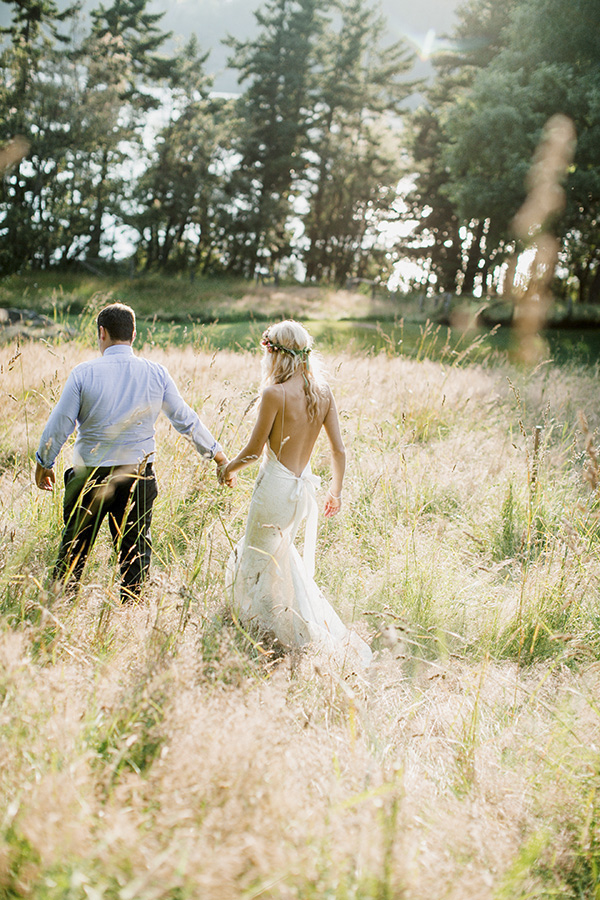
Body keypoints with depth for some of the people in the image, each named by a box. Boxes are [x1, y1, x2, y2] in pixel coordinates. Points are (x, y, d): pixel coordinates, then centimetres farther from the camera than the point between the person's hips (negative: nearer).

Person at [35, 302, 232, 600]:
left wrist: (43, 464, 12)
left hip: (89, 475, -1)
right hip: (138, 477, 1)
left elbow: (59, 425, -4)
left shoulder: (84, 372, -8)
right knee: (136, 550, 11)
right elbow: (187, 421, 4)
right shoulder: (156, 374, -2)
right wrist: (219, 456, 15)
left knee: (74, 549, 11)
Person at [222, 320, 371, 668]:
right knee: (281, 555, 26)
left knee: (260, 563, 10)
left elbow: (254, 450, -12)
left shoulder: (276, 392, -18)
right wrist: (336, 491, 17)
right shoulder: (323, 391, 0)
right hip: (305, 486, 7)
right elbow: (340, 449, 4)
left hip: (276, 484, -7)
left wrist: (229, 467, 7)